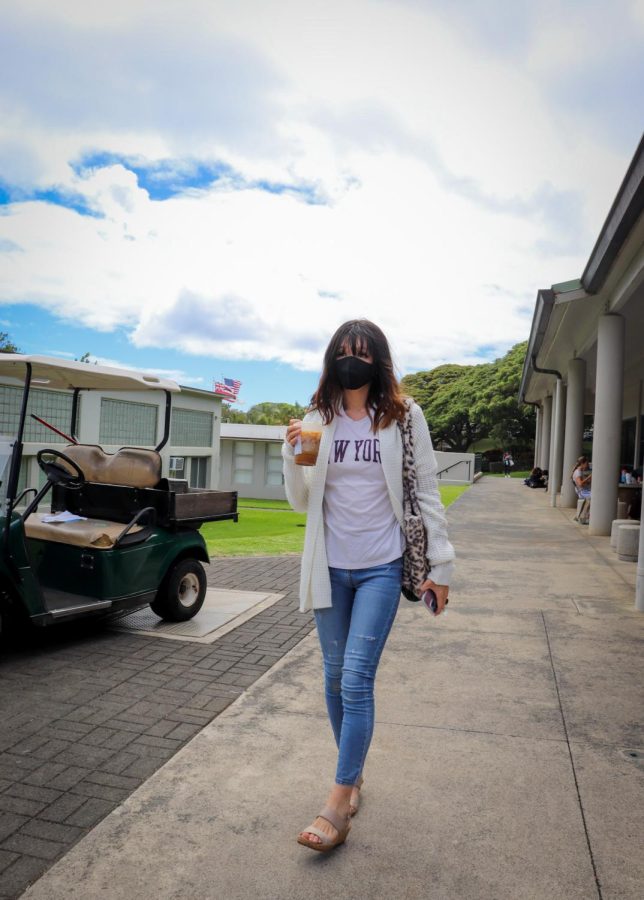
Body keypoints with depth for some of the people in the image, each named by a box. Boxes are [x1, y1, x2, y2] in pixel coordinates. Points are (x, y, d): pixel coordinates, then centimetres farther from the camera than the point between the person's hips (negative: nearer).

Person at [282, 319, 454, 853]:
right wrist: (292, 455, -14)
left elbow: (426, 493, -2)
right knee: (336, 678, 13)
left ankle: (339, 803, 7)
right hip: (330, 567, 3)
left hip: (381, 568, -3)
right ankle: (353, 773, 34)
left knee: (356, 681, -6)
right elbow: (302, 502, 4)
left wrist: (440, 566, -3)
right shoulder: (318, 420, 2)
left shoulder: (403, 417, -4)